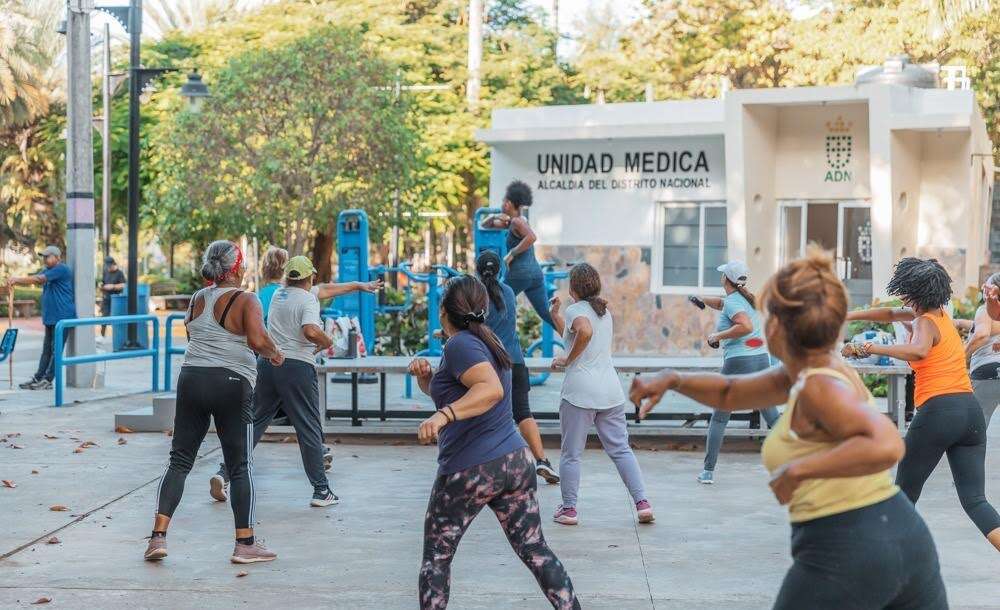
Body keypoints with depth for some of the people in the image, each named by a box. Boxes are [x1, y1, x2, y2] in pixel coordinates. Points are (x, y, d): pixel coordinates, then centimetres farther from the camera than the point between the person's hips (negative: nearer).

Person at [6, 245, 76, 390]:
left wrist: (17, 280, -22)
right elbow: (32, 279, 5)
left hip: (62, 318, -9)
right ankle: (38, 378, 10)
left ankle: (47, 380, -5)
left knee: (56, 350, -5)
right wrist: (15, 281, -13)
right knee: (46, 350, 9)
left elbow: (38, 279, -21)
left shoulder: (61, 269, -12)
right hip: (50, 318, 9)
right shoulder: (48, 270, 19)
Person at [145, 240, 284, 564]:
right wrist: (275, 353, 0)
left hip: (192, 379, 4)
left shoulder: (197, 299, 11)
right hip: (231, 383, -4)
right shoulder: (246, 301, -6)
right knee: (240, 466, 4)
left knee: (179, 461, 9)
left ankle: (158, 535, -1)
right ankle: (245, 544, 5)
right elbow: (258, 340, -18)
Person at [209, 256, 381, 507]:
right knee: (309, 430, 0)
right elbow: (311, 332, -24)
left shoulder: (280, 294, 16)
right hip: (296, 366, -6)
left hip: (267, 362, 6)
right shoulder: (308, 300, -6)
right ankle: (321, 491, 3)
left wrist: (359, 285, 36)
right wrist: (327, 342, -2)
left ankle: (224, 473, 1)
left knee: (253, 422, 10)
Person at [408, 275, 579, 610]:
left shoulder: (460, 345, -12)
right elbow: (443, 391, 25)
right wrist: (424, 374, 5)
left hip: (470, 469, -8)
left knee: (436, 556, 6)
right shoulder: (486, 341, 17)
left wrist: (443, 415, -38)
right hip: (517, 460, 8)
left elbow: (492, 389, -29)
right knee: (534, 549, 11)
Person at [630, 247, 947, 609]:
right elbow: (731, 393, 24)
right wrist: (672, 381, 11)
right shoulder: (807, 374, 11)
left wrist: (798, 470, -26)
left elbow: (886, 445, -33)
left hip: (845, 552, -9)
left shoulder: (820, 387, -17)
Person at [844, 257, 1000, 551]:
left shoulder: (925, 322, -4)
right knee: (974, 500, 0)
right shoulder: (941, 314, 20)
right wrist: (849, 315, 31)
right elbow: (893, 314, 34)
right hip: (971, 410, 7)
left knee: (905, 492, 11)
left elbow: (918, 351, -29)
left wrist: (872, 348, -30)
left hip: (938, 410, -7)